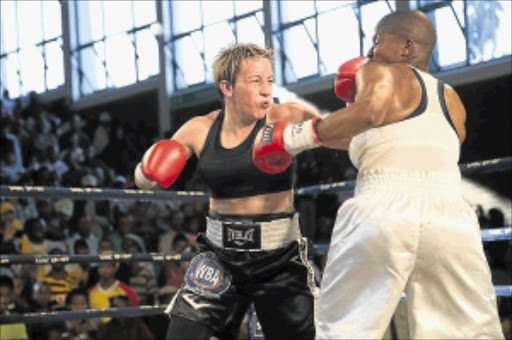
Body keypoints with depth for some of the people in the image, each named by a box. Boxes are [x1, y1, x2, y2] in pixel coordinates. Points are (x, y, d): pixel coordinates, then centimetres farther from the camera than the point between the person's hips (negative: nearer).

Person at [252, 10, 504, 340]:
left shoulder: (380, 72, 10)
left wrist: (302, 136, -6)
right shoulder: (452, 100, 26)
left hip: (382, 210, -4)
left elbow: (374, 110, -13)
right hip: (451, 214, 4)